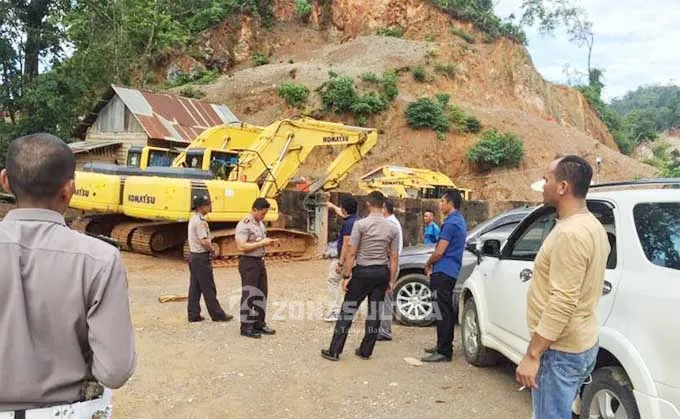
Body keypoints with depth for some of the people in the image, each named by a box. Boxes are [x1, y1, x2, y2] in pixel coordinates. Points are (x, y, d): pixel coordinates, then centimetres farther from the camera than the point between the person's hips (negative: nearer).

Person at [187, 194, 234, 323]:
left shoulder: (193, 219, 13)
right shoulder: (200, 221, -19)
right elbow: (204, 241, -24)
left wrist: (210, 249, 7)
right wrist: (213, 251, -9)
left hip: (193, 255, 10)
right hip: (201, 257, -10)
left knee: (195, 287, 12)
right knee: (208, 288, -2)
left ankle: (193, 315, 16)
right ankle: (217, 314, 6)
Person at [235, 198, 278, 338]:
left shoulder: (260, 223, 12)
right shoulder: (244, 225, -16)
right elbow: (241, 246, -24)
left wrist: (268, 242, 3)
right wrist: (261, 243, -21)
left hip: (260, 262, 9)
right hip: (249, 263, -9)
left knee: (261, 294, 14)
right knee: (249, 295, -1)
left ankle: (259, 323, 26)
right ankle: (246, 327, 8)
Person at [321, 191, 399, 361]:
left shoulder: (360, 224, -9)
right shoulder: (393, 228, 3)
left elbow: (351, 253, -11)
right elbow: (394, 258, 3)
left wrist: (346, 276, -6)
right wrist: (391, 280, 10)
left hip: (362, 272, -3)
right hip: (382, 273, 4)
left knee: (348, 311, 3)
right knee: (375, 313, 11)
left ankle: (334, 351, 6)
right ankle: (366, 351, 19)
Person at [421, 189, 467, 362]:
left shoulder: (451, 223, -17)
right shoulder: (460, 220, 15)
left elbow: (439, 252, -17)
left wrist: (428, 264, 1)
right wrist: (433, 264, 16)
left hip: (443, 272, -10)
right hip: (451, 271, 10)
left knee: (443, 312, -7)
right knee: (446, 311, 16)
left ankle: (444, 352, -4)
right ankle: (443, 346, 26)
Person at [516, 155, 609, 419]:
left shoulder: (569, 233, -23)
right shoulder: (592, 226, 10)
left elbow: (563, 302, -27)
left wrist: (532, 355, -22)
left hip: (560, 350, -10)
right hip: (582, 343, 10)